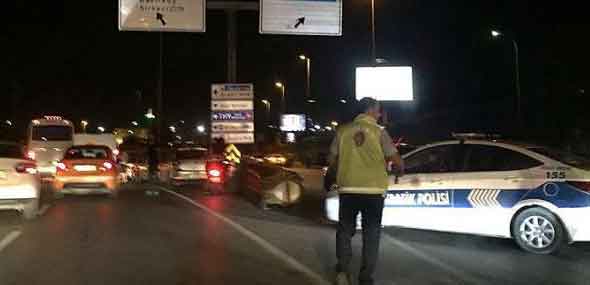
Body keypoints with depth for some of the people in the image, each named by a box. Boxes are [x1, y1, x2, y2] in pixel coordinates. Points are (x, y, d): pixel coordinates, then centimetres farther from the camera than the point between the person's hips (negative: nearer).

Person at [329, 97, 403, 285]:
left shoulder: (343, 131, 4)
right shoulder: (379, 132, -3)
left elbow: (332, 161, 9)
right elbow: (398, 163, -5)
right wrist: (388, 165, 18)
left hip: (348, 189, 2)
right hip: (374, 190, -2)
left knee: (345, 229, 18)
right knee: (371, 235, 10)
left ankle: (342, 270, 7)